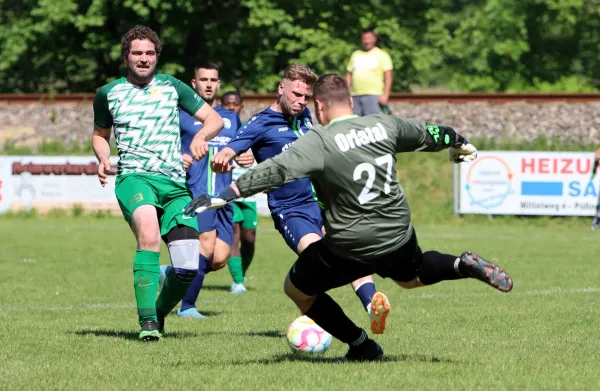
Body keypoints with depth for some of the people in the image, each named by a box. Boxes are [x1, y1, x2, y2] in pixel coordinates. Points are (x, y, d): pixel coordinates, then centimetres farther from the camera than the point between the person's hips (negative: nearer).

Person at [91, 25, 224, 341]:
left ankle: (160, 313, 22)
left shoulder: (172, 87, 12)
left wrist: (201, 136, -11)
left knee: (188, 268, -10)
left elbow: (215, 119, 11)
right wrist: (103, 159, 5)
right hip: (134, 178, -2)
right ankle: (147, 323, -32)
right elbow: (100, 134, 27)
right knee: (149, 236, -34)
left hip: (176, 184, 2)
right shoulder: (108, 94, 12)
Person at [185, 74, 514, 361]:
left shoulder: (319, 141, -18)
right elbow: (426, 134, 17)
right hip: (399, 236, 6)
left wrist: (222, 196, -30)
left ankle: (362, 346, 16)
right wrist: (460, 144, 39)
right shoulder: (384, 124, 0)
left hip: (350, 248, -6)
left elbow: (276, 171, -28)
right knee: (411, 276, 38)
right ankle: (464, 266, 10)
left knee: (296, 288, 18)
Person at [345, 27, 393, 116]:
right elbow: (349, 75, 20)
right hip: (355, 96, 5)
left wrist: (385, 95, -12)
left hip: (373, 95, -5)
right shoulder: (355, 55, 19)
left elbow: (388, 76, -2)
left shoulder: (382, 55, 4)